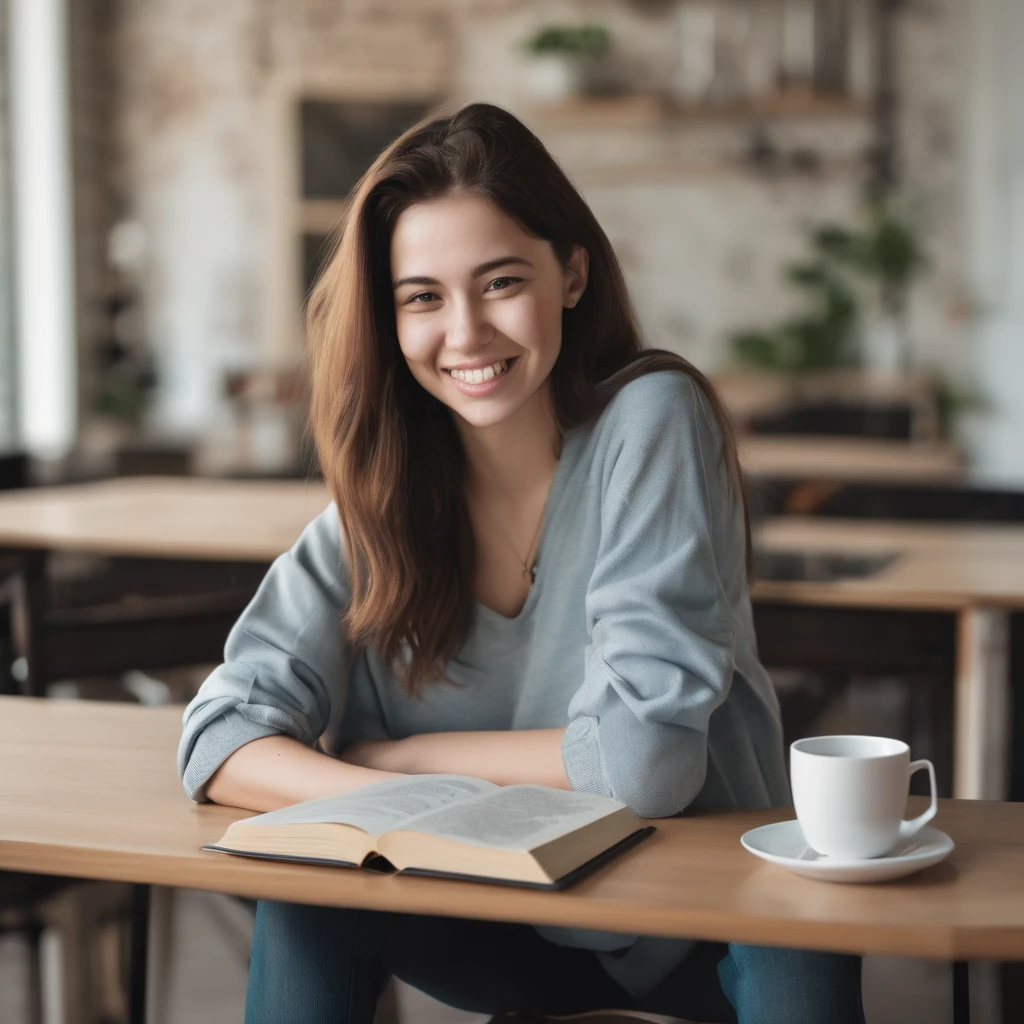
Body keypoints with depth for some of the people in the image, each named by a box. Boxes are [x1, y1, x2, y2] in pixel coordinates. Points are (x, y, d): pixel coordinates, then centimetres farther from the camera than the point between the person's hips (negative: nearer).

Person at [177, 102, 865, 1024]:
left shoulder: (649, 419, -19)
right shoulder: (384, 493, -7)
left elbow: (645, 758, -25)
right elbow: (223, 740, -13)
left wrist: (387, 754, -14)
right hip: (503, 922, 3)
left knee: (797, 950, -33)